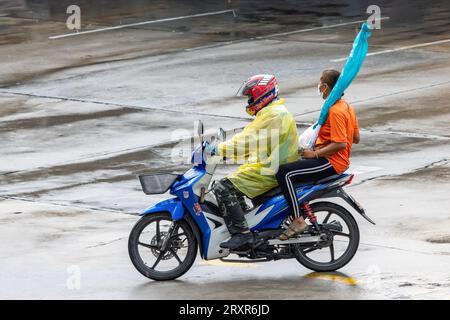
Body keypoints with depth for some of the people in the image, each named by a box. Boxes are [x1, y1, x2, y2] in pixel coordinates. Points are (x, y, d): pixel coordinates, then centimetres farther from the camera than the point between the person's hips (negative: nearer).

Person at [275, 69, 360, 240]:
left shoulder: (335, 112, -19)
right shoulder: (347, 107, 11)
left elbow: (340, 144, -26)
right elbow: (356, 138, 17)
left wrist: (315, 154, -19)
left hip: (331, 162, -11)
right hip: (340, 161, 11)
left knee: (284, 173, -23)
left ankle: (298, 220, -25)